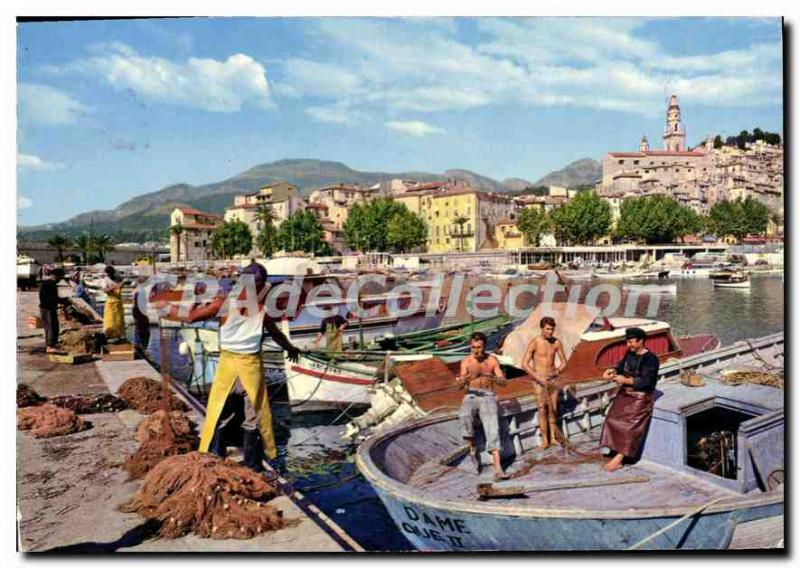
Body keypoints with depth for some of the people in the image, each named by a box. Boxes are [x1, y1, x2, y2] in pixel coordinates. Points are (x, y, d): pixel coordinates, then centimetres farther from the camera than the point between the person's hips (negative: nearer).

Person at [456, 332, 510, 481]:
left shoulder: (492, 360, 3)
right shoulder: (466, 362, 1)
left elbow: (504, 382, -4)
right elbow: (460, 386, -9)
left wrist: (492, 378, -26)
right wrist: (463, 380, -33)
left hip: (488, 397, 0)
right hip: (471, 397, 0)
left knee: (492, 428, -23)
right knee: (464, 416, -33)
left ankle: (497, 468, -30)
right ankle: (472, 448, -11)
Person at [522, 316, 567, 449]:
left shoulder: (556, 342, 0)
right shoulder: (534, 343, -14)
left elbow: (564, 361, 11)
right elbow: (525, 364, -16)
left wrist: (557, 370, -9)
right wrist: (539, 378, -21)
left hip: (553, 379, 4)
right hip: (538, 380, -4)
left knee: (553, 409, 6)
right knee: (543, 410, -6)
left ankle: (553, 438, 16)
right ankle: (545, 440, -1)